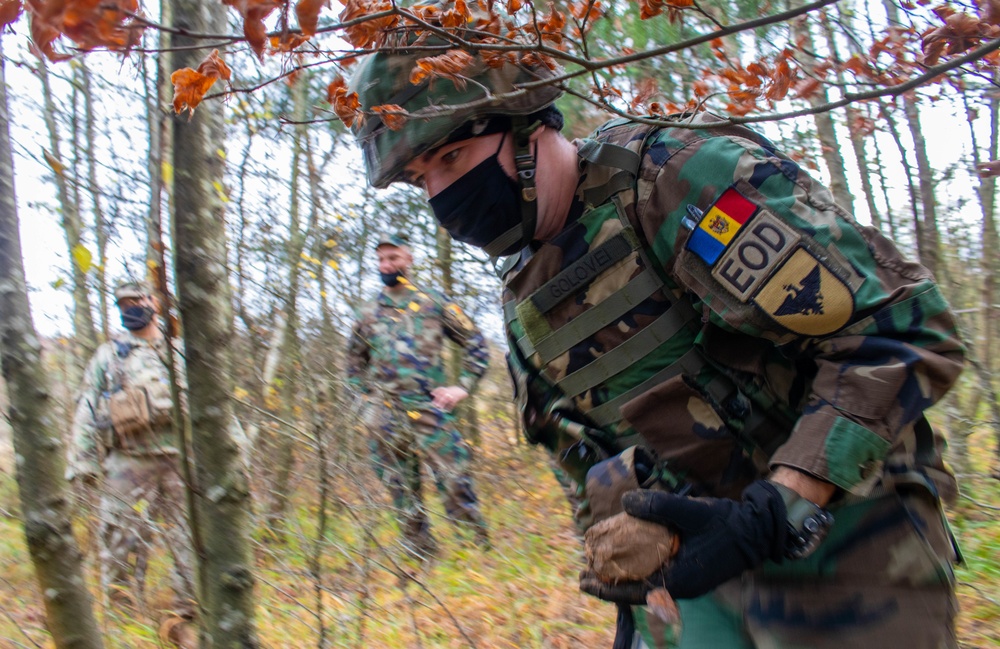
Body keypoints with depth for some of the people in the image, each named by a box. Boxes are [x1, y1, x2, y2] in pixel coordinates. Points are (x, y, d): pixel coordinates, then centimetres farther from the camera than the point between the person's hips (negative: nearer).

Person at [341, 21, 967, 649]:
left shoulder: (674, 168, -18)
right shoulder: (523, 298, 6)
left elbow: (902, 324, -23)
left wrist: (776, 515, -27)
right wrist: (627, 583, 14)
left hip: (838, 544, -6)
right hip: (702, 554, 6)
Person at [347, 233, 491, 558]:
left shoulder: (434, 303, 6)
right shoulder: (368, 313, 14)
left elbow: (475, 343, 7)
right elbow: (354, 362, 25)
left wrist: (462, 387, -3)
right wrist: (370, 391, 10)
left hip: (430, 410, -3)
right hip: (386, 416, 3)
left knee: (454, 481, -9)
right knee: (402, 491, 7)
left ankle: (479, 545, 3)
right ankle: (420, 554, 19)